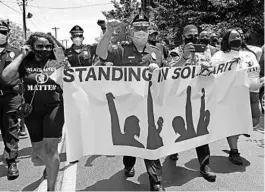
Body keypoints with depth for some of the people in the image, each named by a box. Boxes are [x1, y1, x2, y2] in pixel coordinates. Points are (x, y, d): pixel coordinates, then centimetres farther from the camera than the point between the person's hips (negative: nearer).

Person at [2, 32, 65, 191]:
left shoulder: (57, 63, 1)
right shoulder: (25, 63, 0)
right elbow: (6, 77, -16)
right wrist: (21, 55, -12)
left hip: (54, 108, -2)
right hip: (32, 110, 2)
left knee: (51, 148, -6)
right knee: (37, 147, 18)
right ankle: (50, 164, 52)